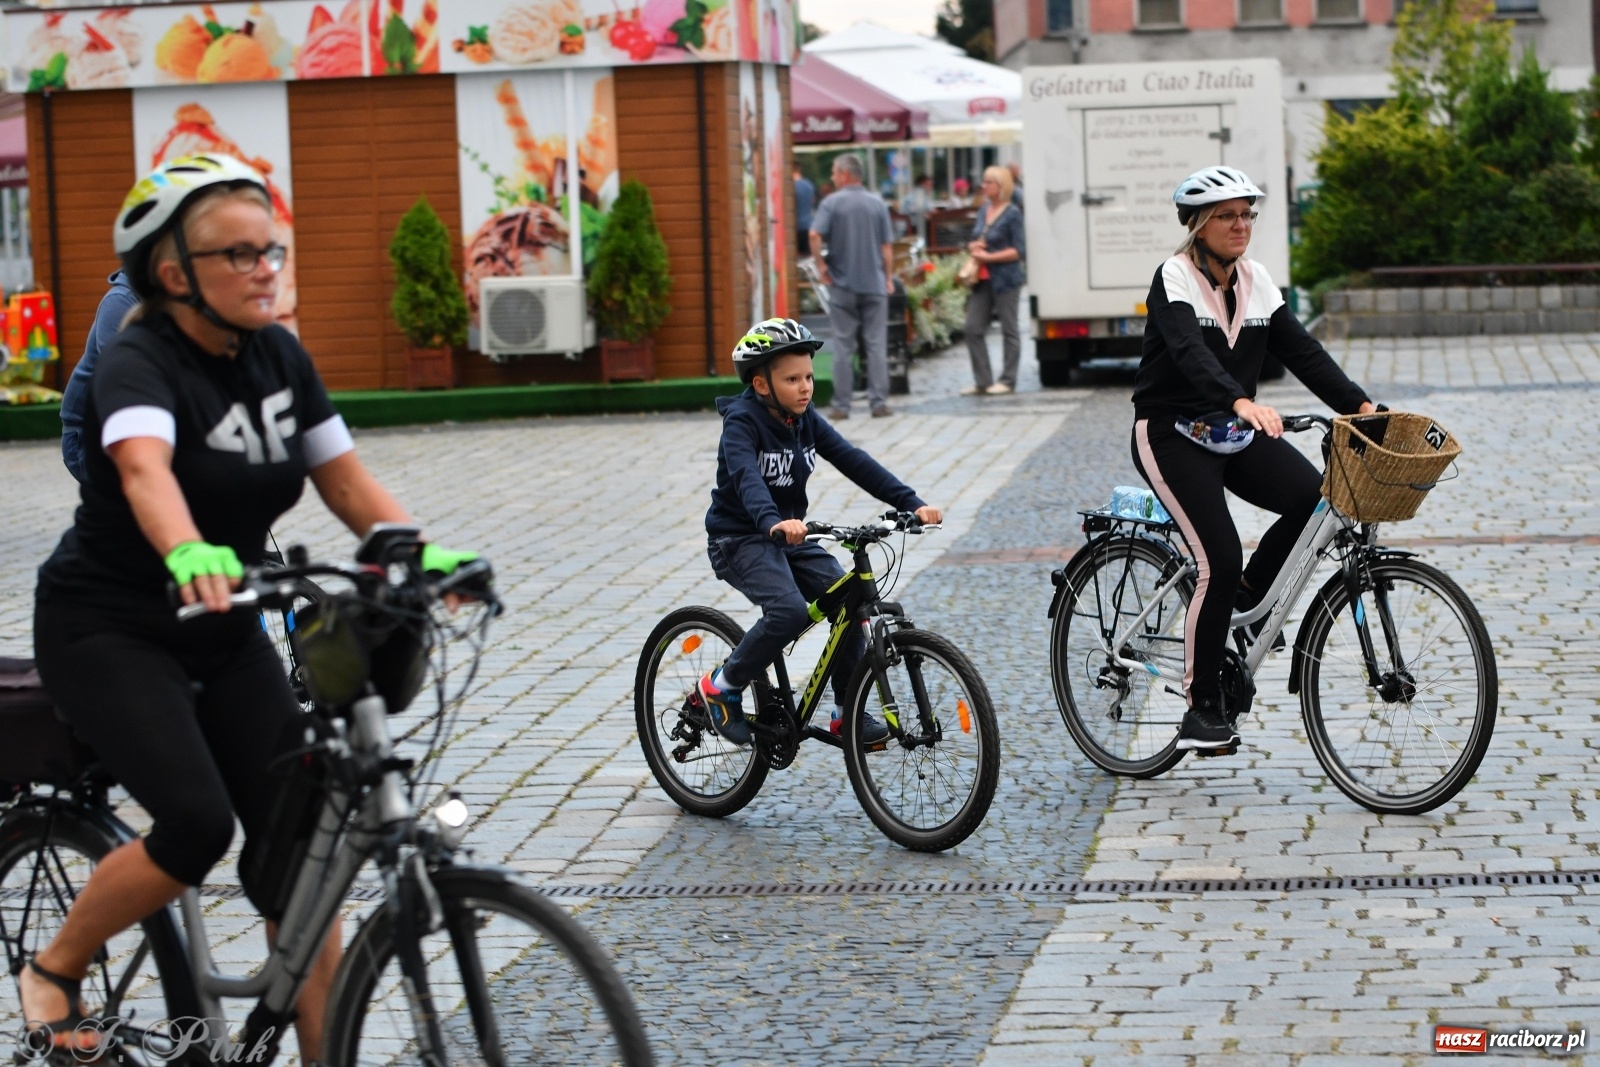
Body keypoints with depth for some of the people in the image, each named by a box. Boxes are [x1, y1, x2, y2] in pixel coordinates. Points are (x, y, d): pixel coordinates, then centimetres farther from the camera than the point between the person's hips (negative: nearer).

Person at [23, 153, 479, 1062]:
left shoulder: (280, 358, -1)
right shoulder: (140, 364, -22)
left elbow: (347, 482, 1)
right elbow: (145, 470, -43)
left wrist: (424, 554, -19)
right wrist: (190, 557, -64)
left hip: (224, 633, 6)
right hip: (109, 631, -6)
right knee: (199, 822, -23)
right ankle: (56, 971, 2)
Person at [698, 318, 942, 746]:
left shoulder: (806, 421, 2)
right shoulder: (742, 424, -18)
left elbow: (854, 462, -6)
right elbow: (747, 478, -36)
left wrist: (912, 504, -18)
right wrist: (773, 522, -57)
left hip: (790, 536, 7)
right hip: (740, 539, -7)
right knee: (790, 611, -29)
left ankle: (848, 711, 2)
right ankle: (722, 687, -9)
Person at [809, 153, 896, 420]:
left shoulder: (832, 203, -6)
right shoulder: (877, 203, 2)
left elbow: (815, 235, -19)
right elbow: (887, 245, 2)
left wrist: (821, 264, -6)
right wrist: (889, 277, 9)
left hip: (842, 285, -1)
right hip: (875, 284, 2)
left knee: (843, 347, 4)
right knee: (876, 346, 4)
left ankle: (841, 405, 4)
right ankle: (879, 402, 3)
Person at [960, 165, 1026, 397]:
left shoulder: (1012, 213, -8)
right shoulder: (983, 211, 12)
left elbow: (1018, 250, -11)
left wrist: (988, 256, -15)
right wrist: (972, 247, 0)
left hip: (1005, 279, -7)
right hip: (982, 279, 7)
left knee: (1008, 330, 2)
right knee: (973, 328, 3)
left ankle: (1007, 380, 8)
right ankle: (982, 380, 9)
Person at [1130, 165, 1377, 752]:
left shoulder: (1256, 281, 6)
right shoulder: (1174, 280, -15)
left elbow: (1302, 350, 1)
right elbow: (1191, 354, -32)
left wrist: (1361, 405, -12)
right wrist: (1241, 403, -50)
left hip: (1233, 434, 6)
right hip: (1172, 434, -6)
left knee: (1314, 497, -19)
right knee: (1219, 560, -18)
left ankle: (1244, 596, 6)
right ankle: (1201, 710, -6)